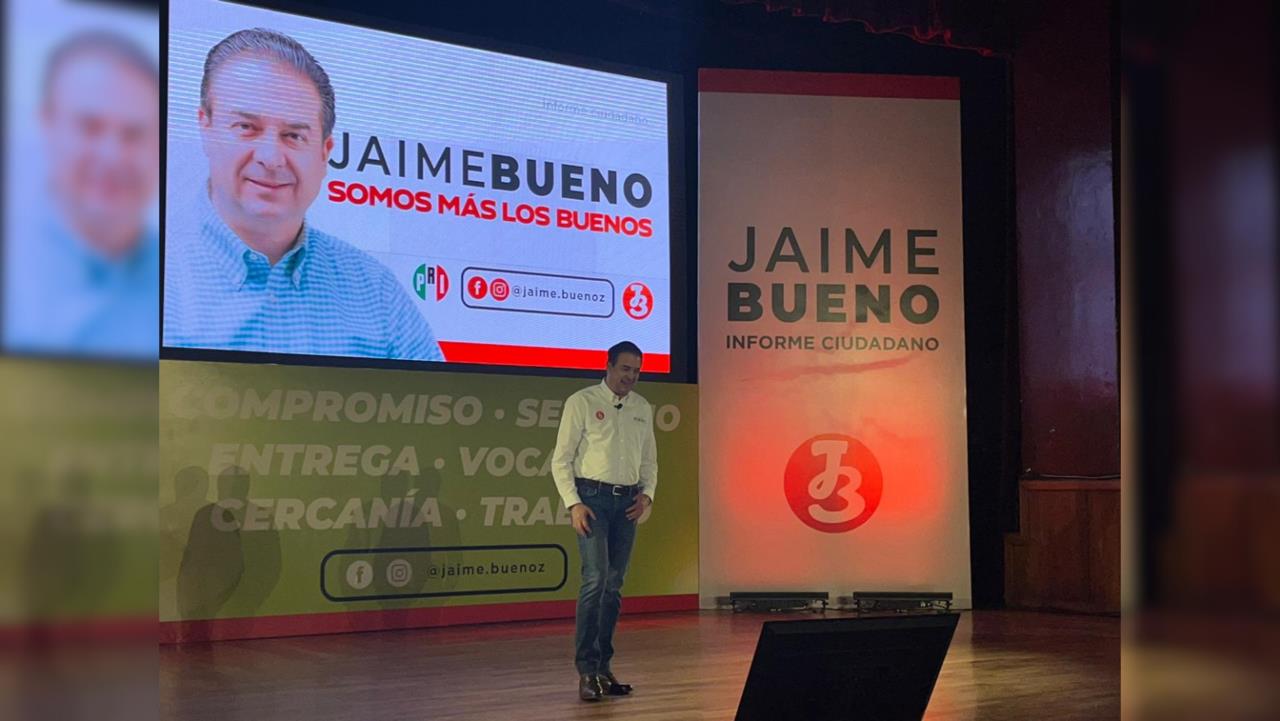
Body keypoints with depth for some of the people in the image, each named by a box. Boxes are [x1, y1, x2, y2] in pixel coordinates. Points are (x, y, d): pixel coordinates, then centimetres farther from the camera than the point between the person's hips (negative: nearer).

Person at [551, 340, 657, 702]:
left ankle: (603, 668, 15)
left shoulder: (643, 408, 13)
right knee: (596, 579, -16)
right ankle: (586, 670, -11)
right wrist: (573, 503, -13)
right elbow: (561, 460, -4)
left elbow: (649, 460, 19)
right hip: (592, 497, -5)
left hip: (627, 502, 5)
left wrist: (647, 494, 2)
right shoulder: (581, 402, -3)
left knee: (614, 585, 7)